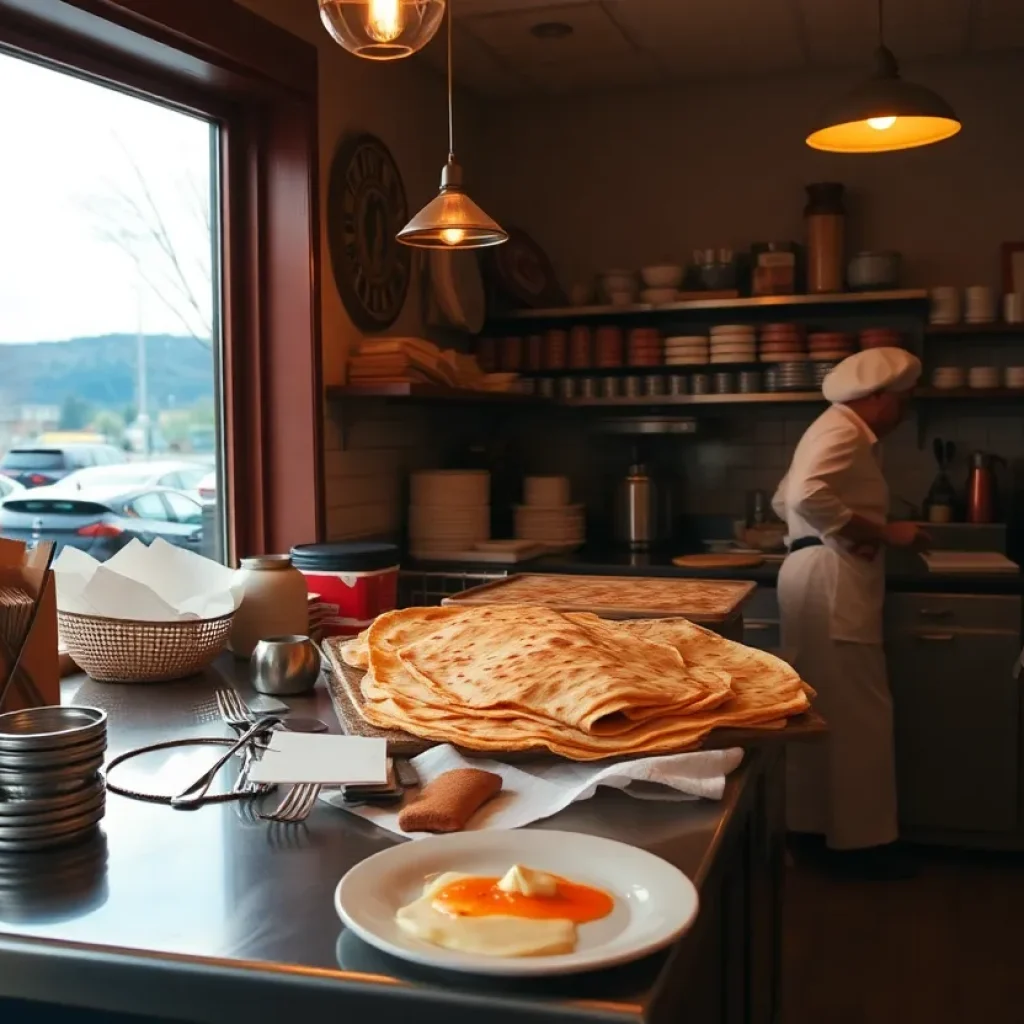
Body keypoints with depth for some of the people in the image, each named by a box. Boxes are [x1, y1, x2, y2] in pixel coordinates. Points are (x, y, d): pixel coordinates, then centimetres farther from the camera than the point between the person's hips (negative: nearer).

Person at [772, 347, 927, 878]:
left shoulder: (836, 431, 21)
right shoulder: (844, 432, -11)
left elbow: (784, 500, 25)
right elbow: (807, 496, -29)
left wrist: (875, 530, 14)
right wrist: (884, 532, -23)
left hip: (820, 578, 11)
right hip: (831, 581, -11)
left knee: (828, 708, 14)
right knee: (859, 711, -4)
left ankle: (814, 822, 22)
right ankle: (860, 836, 4)